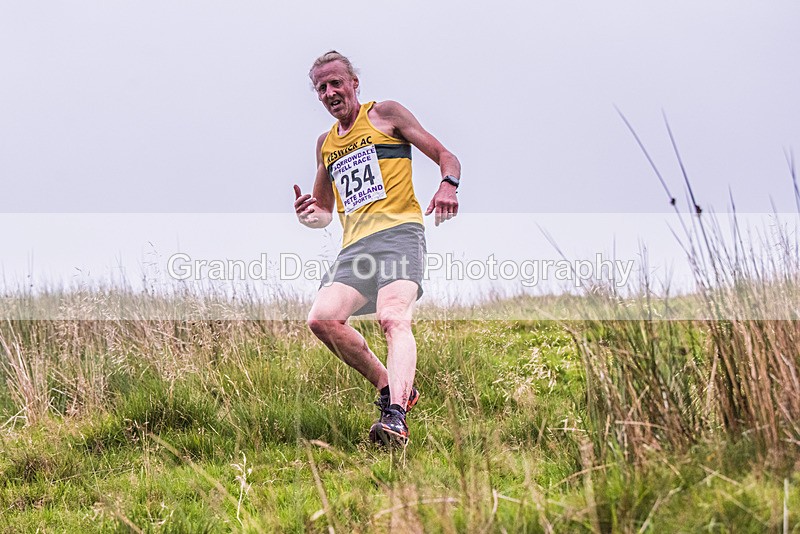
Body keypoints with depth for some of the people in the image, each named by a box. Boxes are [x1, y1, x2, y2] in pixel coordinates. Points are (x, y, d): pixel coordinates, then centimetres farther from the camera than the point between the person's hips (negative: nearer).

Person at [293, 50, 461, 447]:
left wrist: (448, 186, -16)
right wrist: (310, 216, 8)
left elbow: (445, 156, 7)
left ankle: (395, 416, -43)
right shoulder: (325, 143, 26)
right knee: (322, 318, -16)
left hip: (399, 231, -6)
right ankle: (392, 387, -1)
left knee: (393, 318, -28)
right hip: (355, 246, 6)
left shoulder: (385, 114, 10)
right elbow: (325, 213, 33)